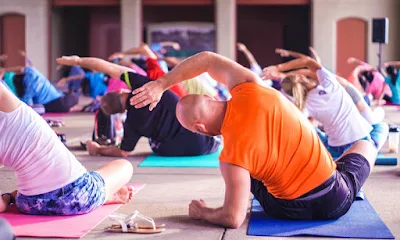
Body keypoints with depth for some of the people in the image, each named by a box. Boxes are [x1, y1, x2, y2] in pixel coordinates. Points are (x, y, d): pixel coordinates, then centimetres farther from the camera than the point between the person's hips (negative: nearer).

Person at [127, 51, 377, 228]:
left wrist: (201, 212, -1)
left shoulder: (233, 155, -24)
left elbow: (233, 219, -20)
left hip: (291, 210, -2)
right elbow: (207, 59, 1)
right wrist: (160, 85, 2)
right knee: (365, 146, 33)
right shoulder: (249, 88, -15)